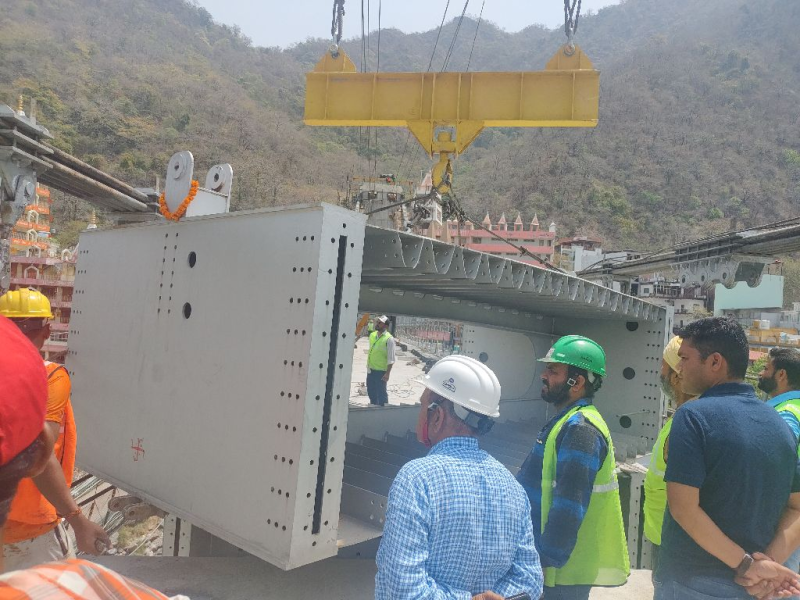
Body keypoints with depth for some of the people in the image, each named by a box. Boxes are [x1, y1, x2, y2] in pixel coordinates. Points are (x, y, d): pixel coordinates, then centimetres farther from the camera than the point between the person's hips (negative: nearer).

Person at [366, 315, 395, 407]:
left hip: (381, 371, -7)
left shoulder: (389, 339, -15)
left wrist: (387, 373, -18)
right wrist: (368, 365, 16)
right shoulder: (372, 335, 6)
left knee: (381, 393, 3)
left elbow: (391, 359, -16)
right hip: (370, 369, 7)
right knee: (371, 391, 19)